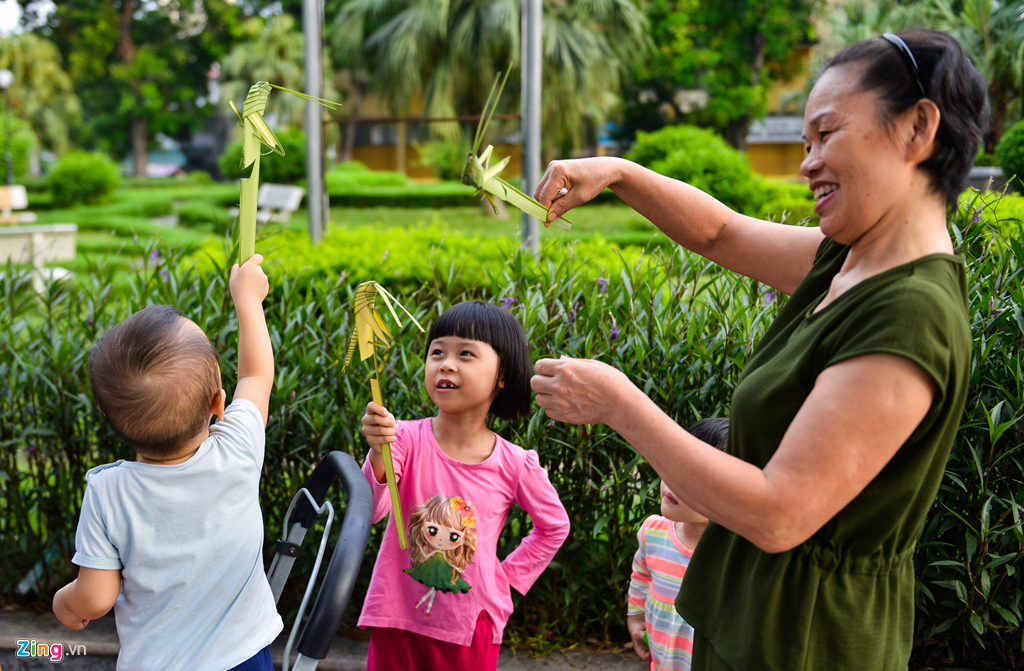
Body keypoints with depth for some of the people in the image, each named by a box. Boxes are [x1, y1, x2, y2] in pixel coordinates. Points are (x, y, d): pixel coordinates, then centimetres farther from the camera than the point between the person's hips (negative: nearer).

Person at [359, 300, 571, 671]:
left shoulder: (515, 465, -8)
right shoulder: (406, 439, -10)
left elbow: (554, 527, 8)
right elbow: (371, 510, -23)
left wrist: (509, 575, 1)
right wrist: (379, 454, -38)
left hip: (470, 627, 0)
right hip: (397, 620, 0)